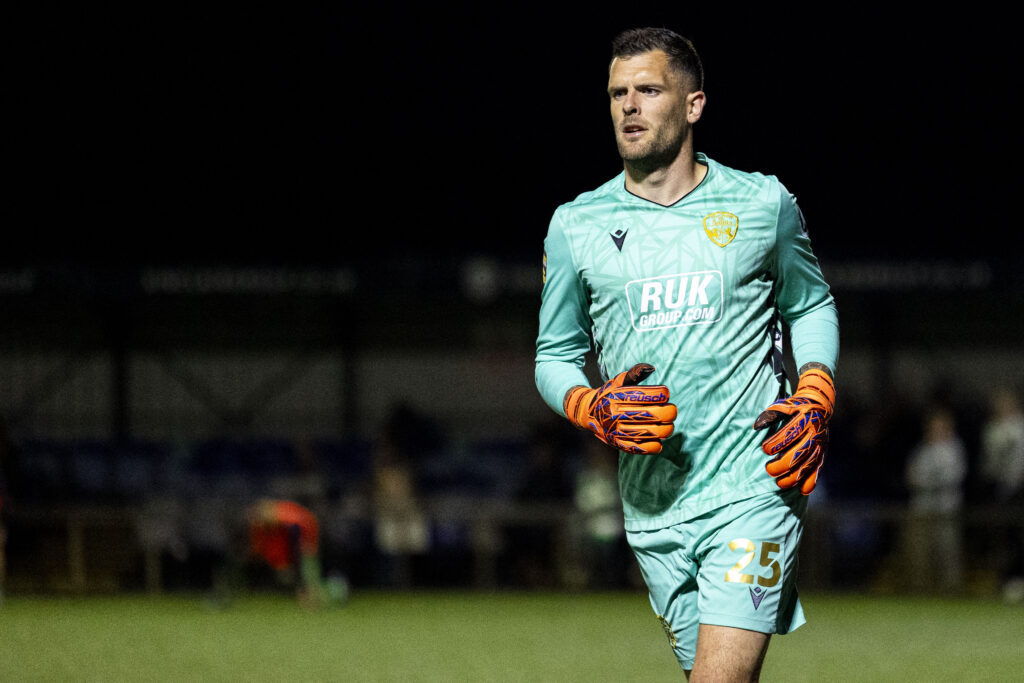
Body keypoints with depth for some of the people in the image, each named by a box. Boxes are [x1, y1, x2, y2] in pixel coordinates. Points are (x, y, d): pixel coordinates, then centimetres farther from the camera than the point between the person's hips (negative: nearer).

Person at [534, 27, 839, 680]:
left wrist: (815, 396, 1)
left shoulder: (763, 203, 3)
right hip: (653, 507, 3)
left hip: (754, 487, -3)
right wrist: (594, 410, -6)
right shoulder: (575, 226, 6)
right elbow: (555, 354, 15)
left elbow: (812, 306, 19)